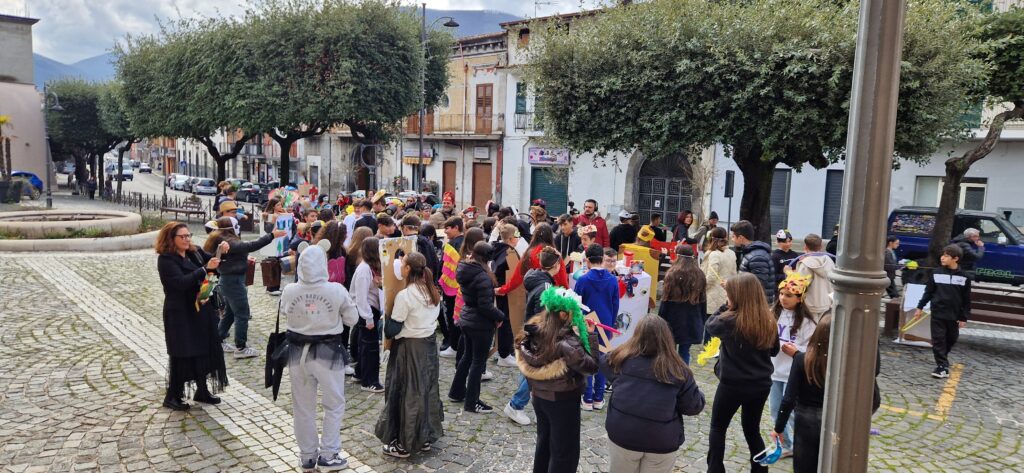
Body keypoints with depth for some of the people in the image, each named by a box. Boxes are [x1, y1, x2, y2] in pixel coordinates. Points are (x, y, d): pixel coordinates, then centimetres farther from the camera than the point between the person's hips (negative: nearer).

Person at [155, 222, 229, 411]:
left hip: (201, 309, 7)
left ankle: (202, 391, 25)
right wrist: (205, 269, -30)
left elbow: (215, 264, 11)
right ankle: (172, 396, 15)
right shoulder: (166, 259, -12)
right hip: (180, 314, -7)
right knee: (182, 354, 0)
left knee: (205, 350, 11)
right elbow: (181, 282, -24)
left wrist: (221, 252, -9)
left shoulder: (194, 253, 7)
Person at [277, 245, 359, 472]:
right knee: (334, 405, 15)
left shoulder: (289, 291, -11)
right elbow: (352, 319, -5)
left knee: (303, 407, 16)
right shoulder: (337, 291, -18)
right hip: (328, 352, -3)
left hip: (298, 352, 3)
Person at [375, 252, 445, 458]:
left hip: (409, 348, -7)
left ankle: (403, 444, 13)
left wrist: (386, 328, 3)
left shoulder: (404, 295, -20)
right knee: (427, 389, 15)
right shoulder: (433, 292, 2)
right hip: (430, 344, 7)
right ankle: (425, 437, 27)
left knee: (407, 393, 3)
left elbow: (392, 329, -17)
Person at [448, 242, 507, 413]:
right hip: (481, 324, -8)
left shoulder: (465, 270, 1)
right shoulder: (483, 277, -25)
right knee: (478, 361, 4)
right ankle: (471, 402, 13)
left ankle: (456, 392, 35)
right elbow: (485, 306, -24)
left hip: (466, 320, 8)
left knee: (468, 356, 23)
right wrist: (501, 317, -10)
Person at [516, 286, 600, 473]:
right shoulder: (566, 343, -30)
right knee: (564, 451, 11)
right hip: (563, 401, -7)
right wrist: (590, 334, -20)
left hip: (539, 397, 7)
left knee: (544, 442, 26)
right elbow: (591, 366, -23)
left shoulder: (535, 332, -8)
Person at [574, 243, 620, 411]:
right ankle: (599, 398, 19)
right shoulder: (613, 280, -5)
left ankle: (588, 399, 12)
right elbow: (615, 306, 3)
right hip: (605, 326, 3)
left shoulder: (582, 280, -14)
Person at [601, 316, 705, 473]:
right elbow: (694, 407, -2)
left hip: (622, 434, 1)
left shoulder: (622, 359, -6)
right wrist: (700, 395, 19)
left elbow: (602, 362, 15)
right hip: (662, 441, -1)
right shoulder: (677, 370, -9)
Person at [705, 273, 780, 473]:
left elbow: (710, 324, 2)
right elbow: (774, 350, 10)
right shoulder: (768, 321, -5)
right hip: (761, 384, 4)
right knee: (752, 430, 22)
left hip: (732, 384, -4)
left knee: (718, 427, 17)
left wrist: (727, 307, 4)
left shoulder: (730, 321, -20)